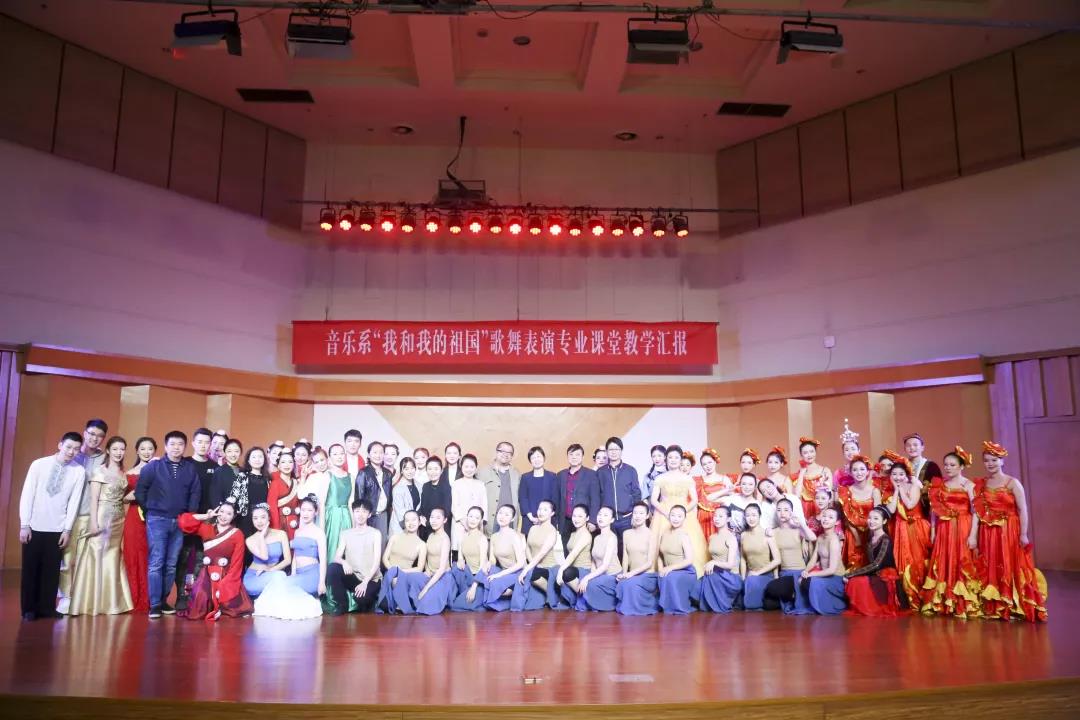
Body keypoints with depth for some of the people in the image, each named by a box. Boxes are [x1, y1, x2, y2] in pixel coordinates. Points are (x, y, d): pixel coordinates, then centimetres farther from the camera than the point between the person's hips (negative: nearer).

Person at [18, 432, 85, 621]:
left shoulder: (79, 471, -4)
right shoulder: (39, 464, -6)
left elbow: (74, 502, -1)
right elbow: (26, 495, -4)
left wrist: (68, 529, -2)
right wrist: (24, 524, -6)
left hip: (57, 529, 1)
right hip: (34, 526, -1)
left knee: (52, 570, 5)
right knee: (30, 569, 6)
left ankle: (47, 608, 16)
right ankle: (28, 609, 18)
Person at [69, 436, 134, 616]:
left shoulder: (123, 473, 12)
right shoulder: (100, 471, -6)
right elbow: (94, 499, -11)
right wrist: (94, 523, -16)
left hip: (119, 519, 6)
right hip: (103, 517, -6)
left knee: (112, 559, 10)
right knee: (97, 557, -4)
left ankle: (110, 602, 16)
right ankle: (93, 602, 3)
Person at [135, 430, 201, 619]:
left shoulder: (190, 468, 6)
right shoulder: (153, 466, 0)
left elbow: (196, 493, 7)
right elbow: (140, 490, 2)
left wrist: (189, 515, 1)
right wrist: (148, 511, 3)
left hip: (180, 522, 3)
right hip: (157, 520, -3)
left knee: (171, 564, 7)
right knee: (156, 562, -6)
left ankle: (164, 600, 16)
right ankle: (154, 604, -3)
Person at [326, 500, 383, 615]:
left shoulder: (375, 533, -1)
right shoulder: (345, 534, 7)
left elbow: (376, 561, -9)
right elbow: (336, 557, -3)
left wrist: (365, 582, -21)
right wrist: (344, 562, -27)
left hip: (371, 579, -3)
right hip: (353, 577, 3)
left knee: (360, 598, -33)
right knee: (332, 567, -24)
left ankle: (368, 599, 6)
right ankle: (342, 604, -7)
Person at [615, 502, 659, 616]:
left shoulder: (651, 535, -6)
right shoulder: (626, 533, 8)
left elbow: (650, 563, -10)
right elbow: (625, 557, 5)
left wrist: (632, 573, -21)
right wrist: (624, 573, -13)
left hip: (647, 576, -3)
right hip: (632, 576, 3)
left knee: (631, 584, -32)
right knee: (621, 584, -29)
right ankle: (625, 607, -1)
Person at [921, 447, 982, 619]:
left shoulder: (968, 485, -3)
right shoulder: (939, 485, 10)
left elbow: (975, 512, -9)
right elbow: (934, 510, 11)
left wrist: (973, 535, -15)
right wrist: (932, 531, 7)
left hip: (962, 529, -4)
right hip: (943, 530, 4)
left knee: (962, 565, -4)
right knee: (942, 565, 6)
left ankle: (964, 606, 4)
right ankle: (941, 604, 13)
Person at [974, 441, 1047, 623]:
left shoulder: (1012, 483, -4)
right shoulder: (981, 484, 7)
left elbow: (1023, 510, -8)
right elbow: (978, 511, 7)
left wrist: (1023, 534, -14)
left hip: (1009, 532, -4)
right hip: (988, 533, 4)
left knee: (1011, 568, -2)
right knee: (991, 570, 8)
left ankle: (1015, 607, 9)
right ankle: (994, 608, 17)